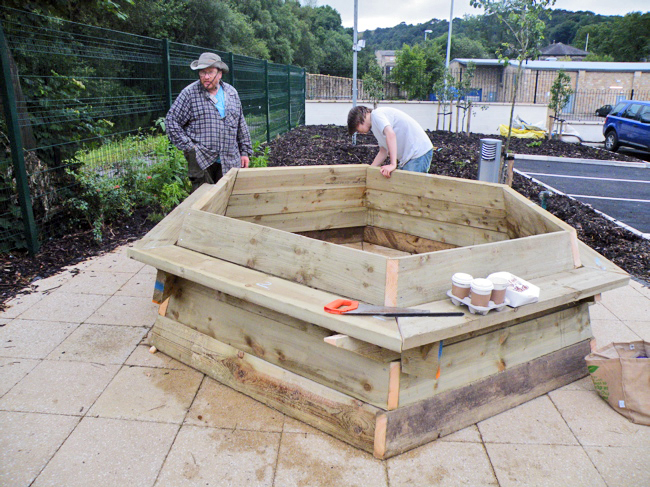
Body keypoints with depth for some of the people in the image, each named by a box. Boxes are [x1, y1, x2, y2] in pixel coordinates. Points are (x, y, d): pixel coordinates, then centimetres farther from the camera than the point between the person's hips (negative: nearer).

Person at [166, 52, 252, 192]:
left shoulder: (232, 93, 13)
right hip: (201, 161, -4)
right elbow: (171, 121, 0)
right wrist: (188, 146, -8)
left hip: (230, 161, 4)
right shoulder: (190, 93, -1)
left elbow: (241, 124, 18)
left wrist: (245, 152, 14)